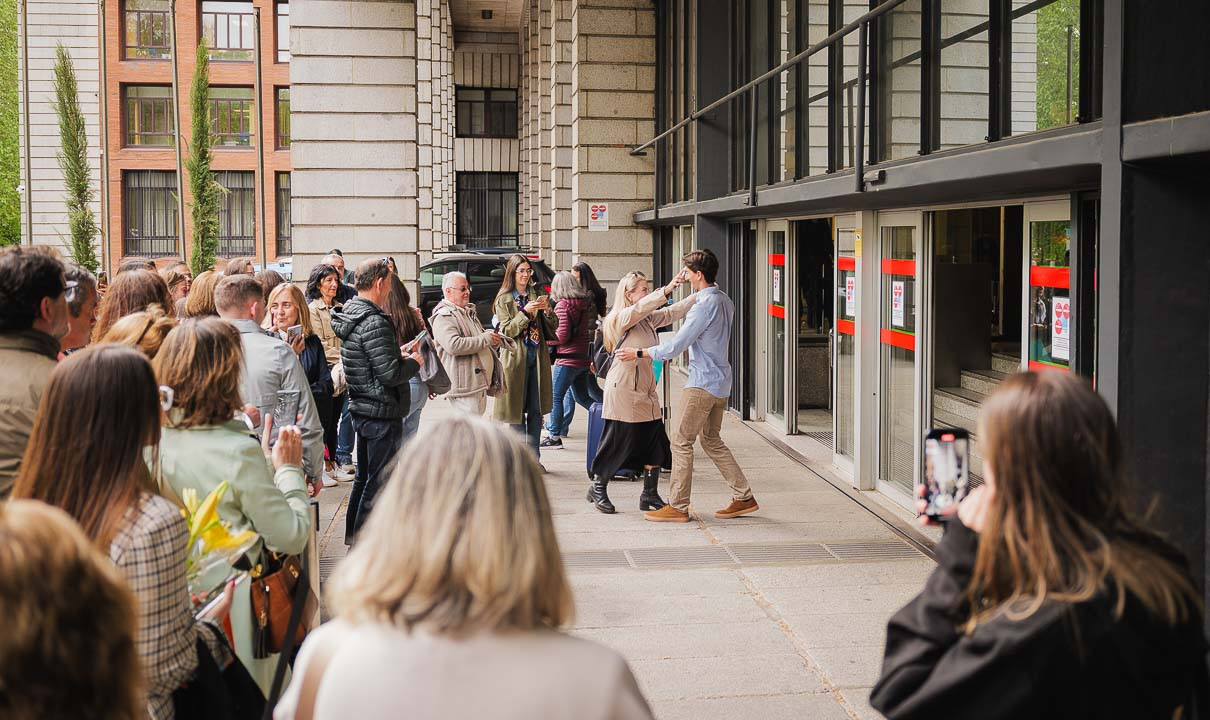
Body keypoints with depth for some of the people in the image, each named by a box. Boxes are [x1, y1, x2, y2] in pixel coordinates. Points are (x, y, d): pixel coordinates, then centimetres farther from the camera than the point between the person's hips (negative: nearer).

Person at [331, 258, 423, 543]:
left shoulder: (349, 316, 10)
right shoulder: (374, 322, -21)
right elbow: (390, 374, -24)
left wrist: (398, 355, 13)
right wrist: (413, 362, -6)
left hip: (361, 410, 10)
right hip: (382, 413, -10)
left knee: (364, 477, 20)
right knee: (379, 482, -1)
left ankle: (354, 539, 29)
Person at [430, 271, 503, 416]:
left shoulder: (469, 312, 21)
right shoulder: (443, 317, -11)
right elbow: (453, 345, -26)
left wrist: (493, 340, 9)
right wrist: (485, 339, -18)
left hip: (479, 382, 10)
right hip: (464, 386, -10)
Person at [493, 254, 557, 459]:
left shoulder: (536, 295, 12)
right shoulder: (503, 300, 0)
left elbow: (553, 328, 10)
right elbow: (507, 330, -8)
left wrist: (547, 310, -9)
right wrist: (525, 312, -20)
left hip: (538, 357, 4)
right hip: (516, 357, -4)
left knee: (536, 410, 5)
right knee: (517, 409, 0)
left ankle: (534, 457, 12)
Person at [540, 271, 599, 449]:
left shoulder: (562, 305, -12)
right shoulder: (585, 304, 9)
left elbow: (562, 336, -16)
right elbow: (590, 329, 16)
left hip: (568, 359, -8)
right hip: (583, 357, 8)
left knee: (556, 397, 1)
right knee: (582, 397, 17)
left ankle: (554, 436, 4)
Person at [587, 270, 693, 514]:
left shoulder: (648, 319, 11)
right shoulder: (621, 318, -13)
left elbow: (673, 312, 14)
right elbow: (641, 307, -30)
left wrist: (699, 295, 5)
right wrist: (667, 290, -40)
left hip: (646, 389, 8)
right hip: (624, 390, -8)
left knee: (655, 443, 5)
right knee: (618, 442, 1)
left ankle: (650, 494, 15)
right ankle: (597, 488, 20)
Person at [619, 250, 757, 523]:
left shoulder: (704, 306, -19)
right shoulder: (724, 301, 10)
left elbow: (676, 346, -18)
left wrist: (639, 353, -9)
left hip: (703, 383, -9)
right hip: (720, 382, 9)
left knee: (682, 442, -2)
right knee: (712, 440, 17)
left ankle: (677, 507, 1)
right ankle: (743, 497, 17)